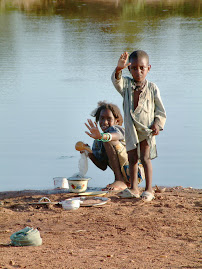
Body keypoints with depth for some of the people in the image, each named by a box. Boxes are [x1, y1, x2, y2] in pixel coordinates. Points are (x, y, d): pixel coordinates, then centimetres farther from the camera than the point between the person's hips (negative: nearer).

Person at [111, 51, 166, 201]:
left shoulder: (152, 89, -4)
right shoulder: (126, 85, -1)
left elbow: (160, 110, 2)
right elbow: (116, 80, -24)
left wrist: (157, 124, -13)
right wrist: (119, 68, -44)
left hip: (147, 129, -3)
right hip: (131, 129, 3)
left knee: (145, 158, -6)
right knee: (132, 159, 9)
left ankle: (149, 190, 2)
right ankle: (134, 188, 21)